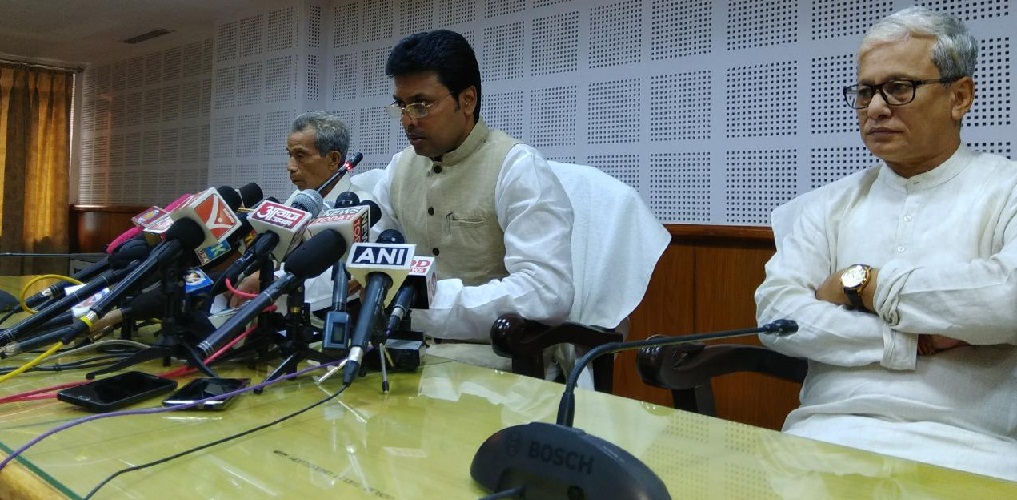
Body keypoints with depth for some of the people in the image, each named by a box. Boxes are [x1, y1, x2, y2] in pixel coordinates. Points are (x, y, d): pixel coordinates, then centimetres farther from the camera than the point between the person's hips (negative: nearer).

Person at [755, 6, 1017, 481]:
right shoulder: (830, 205, 13)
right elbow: (776, 309, 0)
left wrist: (862, 283, -6)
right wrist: (914, 341, -9)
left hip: (964, 443, -2)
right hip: (827, 432, 3)